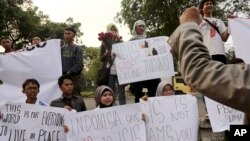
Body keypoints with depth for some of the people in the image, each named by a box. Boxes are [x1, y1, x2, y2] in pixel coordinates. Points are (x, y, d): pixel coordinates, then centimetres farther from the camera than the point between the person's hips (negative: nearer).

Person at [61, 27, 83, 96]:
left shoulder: (77, 48, 1)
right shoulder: (62, 48, 13)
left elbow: (79, 63, -8)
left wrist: (70, 72, -15)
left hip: (73, 76, -4)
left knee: (75, 95, -7)